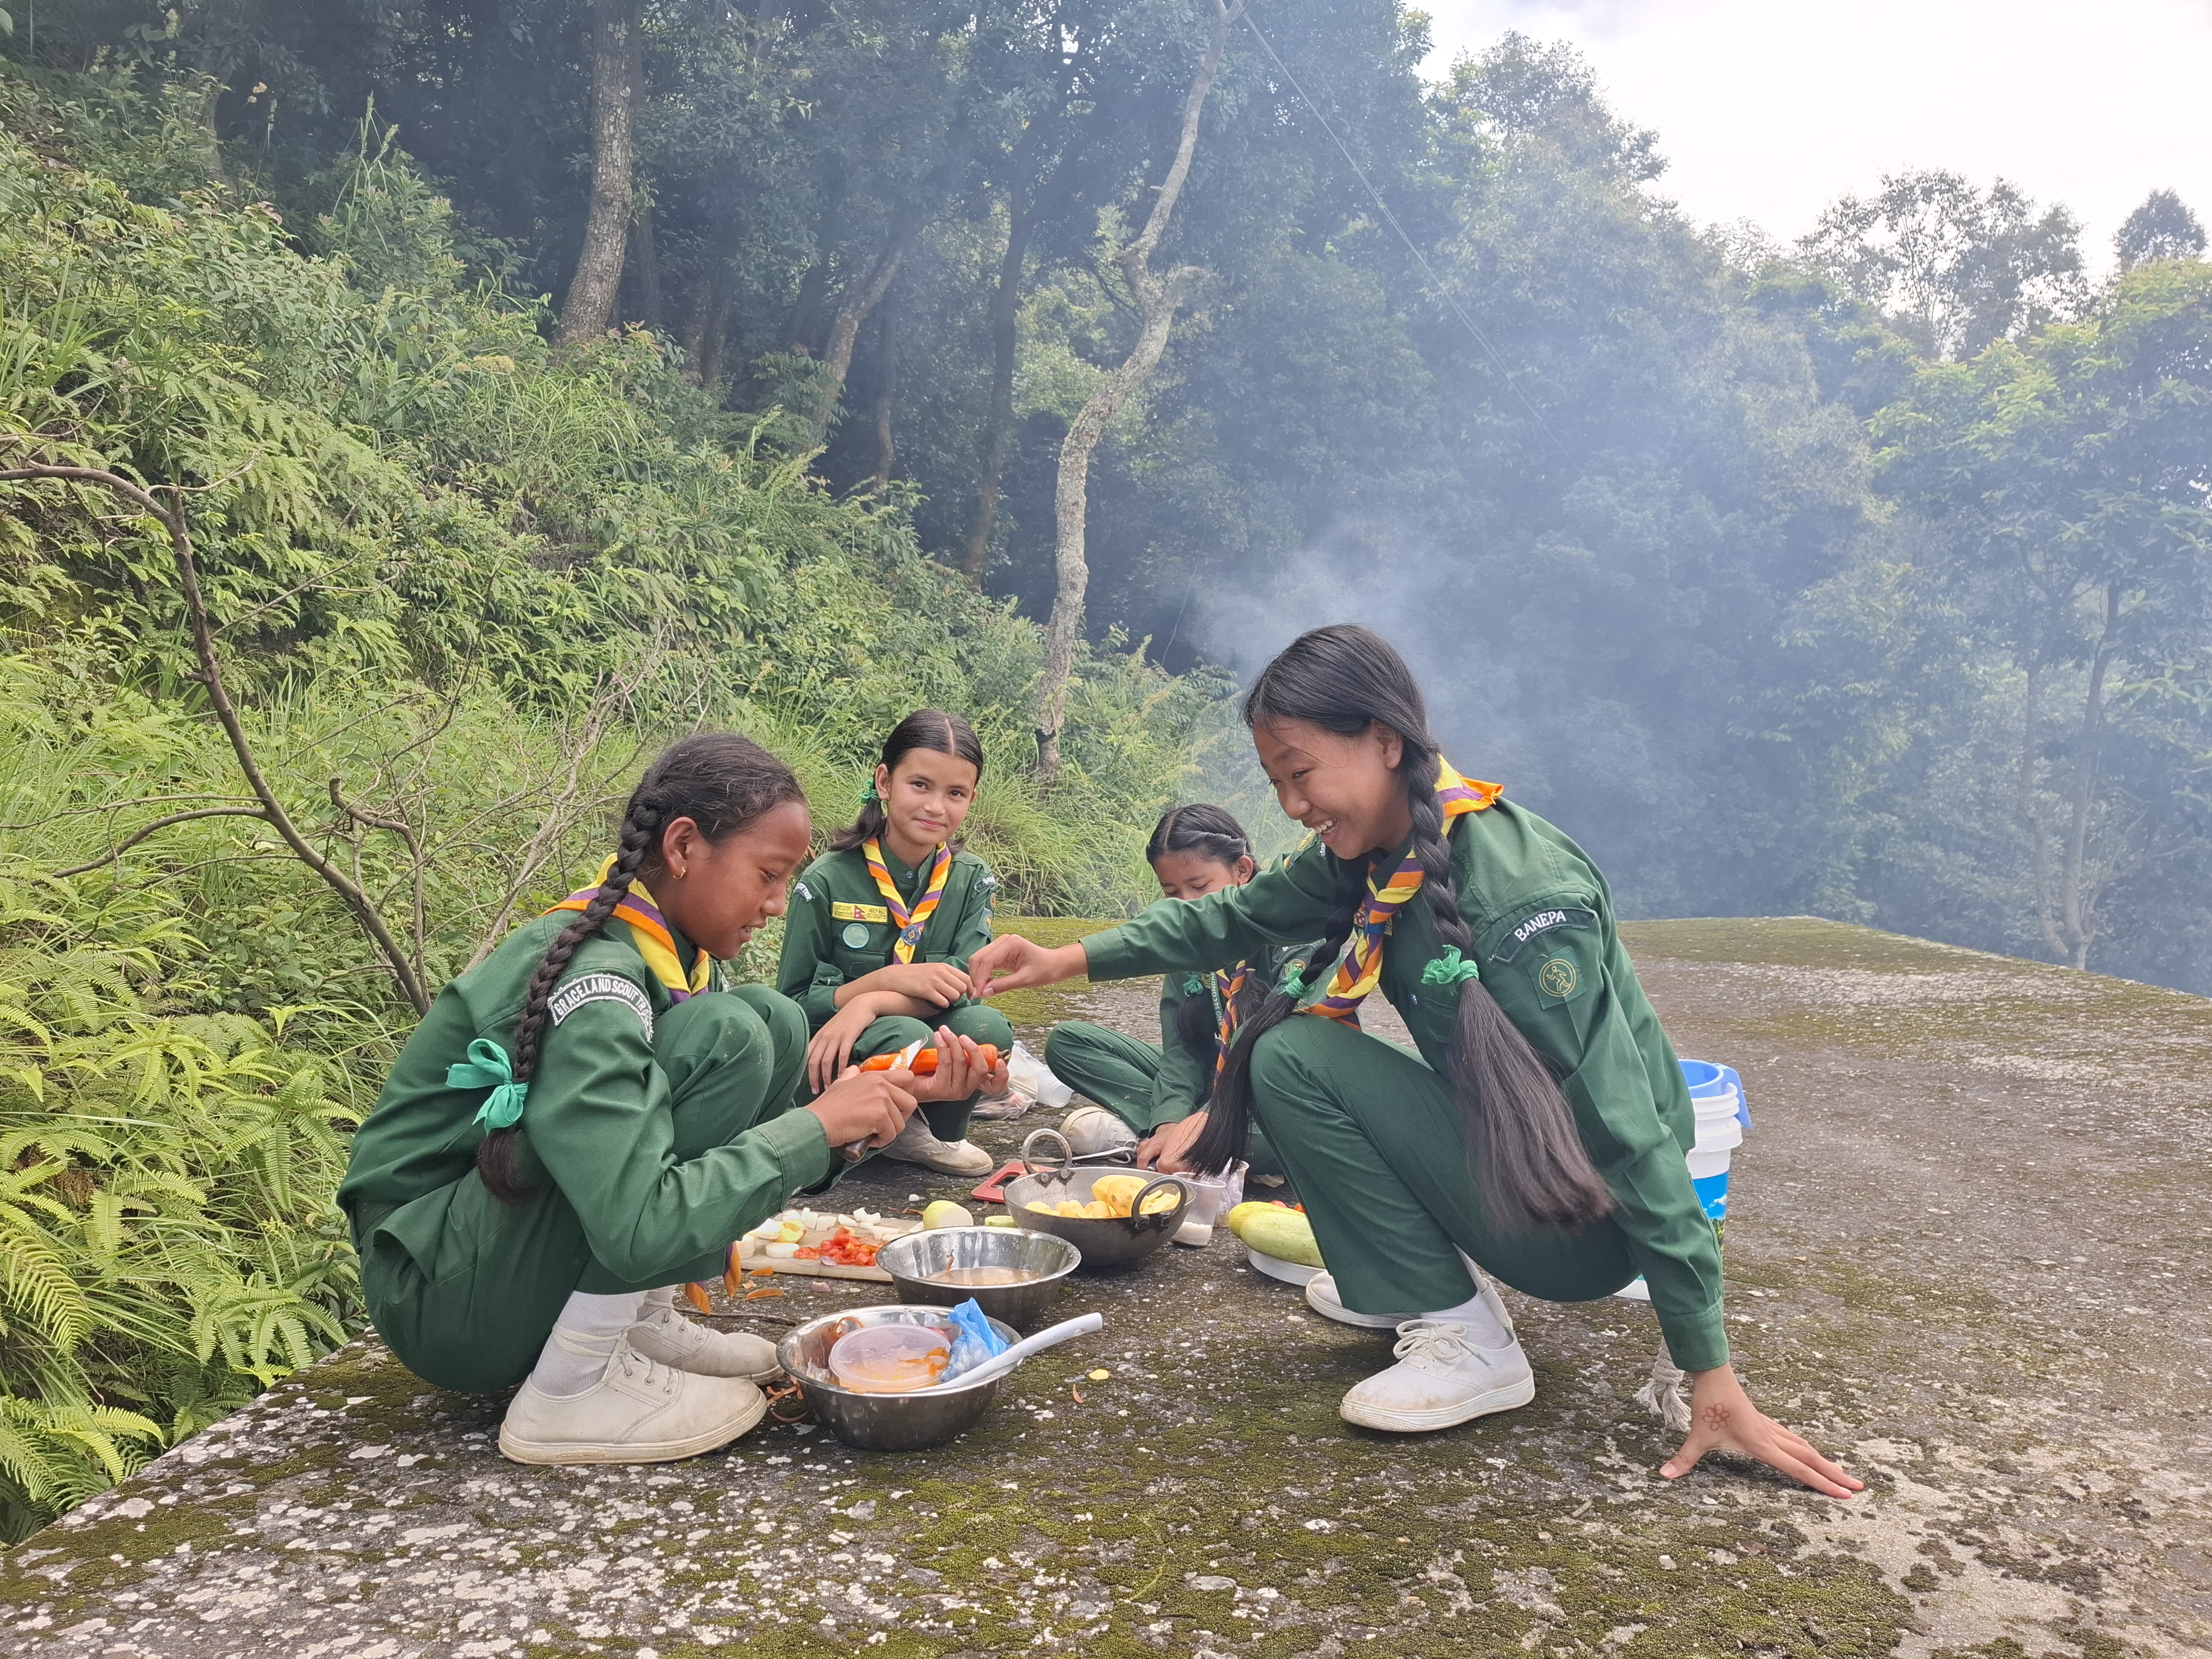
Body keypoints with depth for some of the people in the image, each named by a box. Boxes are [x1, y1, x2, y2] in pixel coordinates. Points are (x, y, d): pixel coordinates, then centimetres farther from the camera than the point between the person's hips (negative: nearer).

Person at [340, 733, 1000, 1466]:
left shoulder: (667, 953, 1)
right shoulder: (591, 986, -26)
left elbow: (746, 1148, 5)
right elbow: (641, 1230, -34)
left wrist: (888, 1100, -9)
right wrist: (819, 1124, -27)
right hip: (438, 1299, -8)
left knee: (774, 1021, -3)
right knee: (724, 1039, -25)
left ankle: (641, 1322, 2)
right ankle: (573, 1388, -17)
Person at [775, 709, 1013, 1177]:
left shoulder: (972, 880, 0)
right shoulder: (826, 882, -10)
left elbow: (962, 987, -13)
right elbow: (792, 1005, -9)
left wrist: (867, 1006, -28)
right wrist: (891, 981, -23)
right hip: (834, 1067, -3)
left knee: (987, 1028, -29)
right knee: (906, 1037, -35)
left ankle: (936, 1133, 0)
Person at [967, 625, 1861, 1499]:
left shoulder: (1521, 901, -27)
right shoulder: (1373, 851, -3)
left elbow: (1628, 1126, -27)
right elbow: (1235, 916, 10)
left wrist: (1712, 1376, -23)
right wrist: (1067, 960, -2)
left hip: (1589, 1221, -9)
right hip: (1503, 1156, 9)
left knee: (1297, 1059, -18)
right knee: (1286, 1024, 12)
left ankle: (1469, 1342, -8)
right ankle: (1412, 1278, 16)